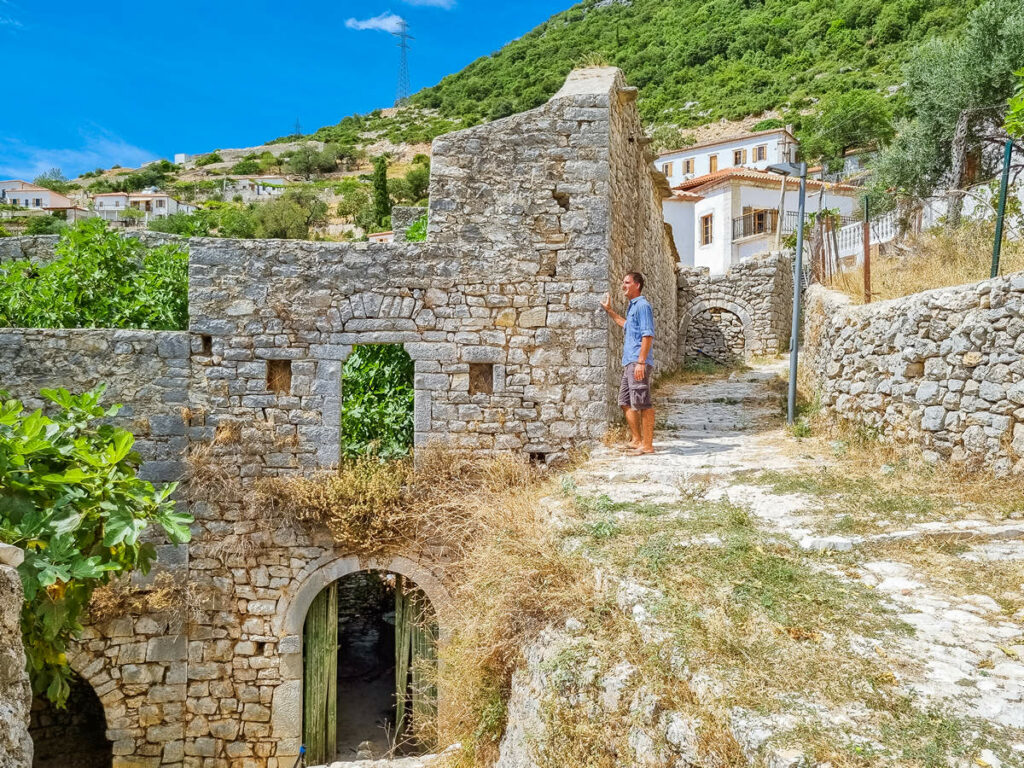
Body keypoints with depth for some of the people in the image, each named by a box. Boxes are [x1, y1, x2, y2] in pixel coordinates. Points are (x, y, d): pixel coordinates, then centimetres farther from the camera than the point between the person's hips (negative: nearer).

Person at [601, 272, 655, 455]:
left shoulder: (642, 305, -10)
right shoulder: (632, 307, 19)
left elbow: (648, 335, -18)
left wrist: (641, 362, -24)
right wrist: (609, 311, 43)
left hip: (638, 362, -10)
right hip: (629, 362, 10)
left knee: (642, 404, -6)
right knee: (626, 402, 14)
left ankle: (647, 444, -1)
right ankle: (636, 440, 23)